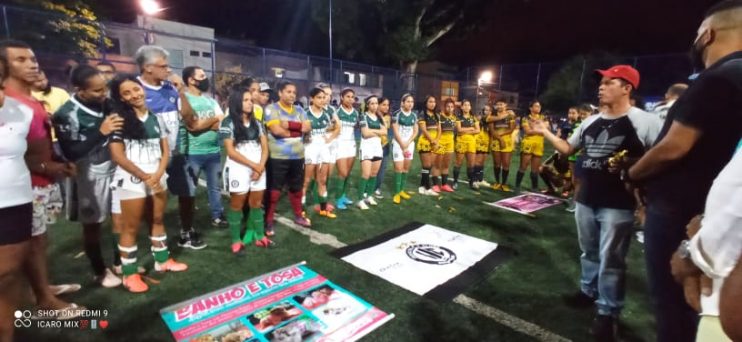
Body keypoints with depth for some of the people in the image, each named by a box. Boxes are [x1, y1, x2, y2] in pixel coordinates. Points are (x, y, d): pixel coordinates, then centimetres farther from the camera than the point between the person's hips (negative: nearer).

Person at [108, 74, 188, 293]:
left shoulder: (155, 118, 9)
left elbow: (166, 150, 6)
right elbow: (118, 156, -10)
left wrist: (158, 175, -9)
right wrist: (145, 177, -11)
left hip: (158, 178, 5)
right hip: (132, 180, -4)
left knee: (158, 220, 15)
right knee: (131, 227, 3)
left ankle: (162, 261, 29)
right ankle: (129, 274, 15)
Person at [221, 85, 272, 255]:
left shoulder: (256, 122, 10)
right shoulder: (228, 123, -5)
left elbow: (265, 147, 6)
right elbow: (231, 152, -11)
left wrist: (261, 166, -9)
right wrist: (253, 165, -13)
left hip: (259, 168, 5)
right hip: (238, 169, -4)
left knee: (256, 203, 11)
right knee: (237, 205, 5)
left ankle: (259, 236, 21)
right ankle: (236, 241, 14)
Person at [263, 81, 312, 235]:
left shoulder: (299, 110, 11)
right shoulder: (271, 109, -6)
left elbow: (308, 127, -2)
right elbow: (276, 130, -19)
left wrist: (289, 125, -16)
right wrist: (297, 130, -6)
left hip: (297, 156, 6)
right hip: (277, 157, -5)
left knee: (296, 188, 18)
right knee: (274, 191, 2)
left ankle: (298, 215, 35)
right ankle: (268, 221, 14)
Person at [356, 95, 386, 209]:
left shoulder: (379, 117, 14)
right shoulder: (364, 116, -4)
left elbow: (385, 132, 3)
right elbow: (365, 133, -15)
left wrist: (372, 130, -9)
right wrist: (378, 132, -4)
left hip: (378, 146, 6)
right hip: (367, 147, -6)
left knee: (374, 174, 9)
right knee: (366, 174, -12)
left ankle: (369, 196, 22)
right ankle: (360, 200, -6)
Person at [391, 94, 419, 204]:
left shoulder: (414, 115, 8)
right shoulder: (397, 114, -8)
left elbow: (416, 131, 7)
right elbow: (395, 132, -10)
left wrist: (408, 143, -7)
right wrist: (403, 145, -11)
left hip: (410, 144, 5)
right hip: (399, 144, -5)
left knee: (406, 168, 7)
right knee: (399, 168, -9)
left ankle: (401, 190, 18)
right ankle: (396, 193, -3)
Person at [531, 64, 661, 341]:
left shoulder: (644, 121, -10)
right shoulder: (591, 122, 9)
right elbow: (568, 149, 15)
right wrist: (545, 132, 8)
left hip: (617, 205, -6)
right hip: (585, 200, 6)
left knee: (610, 260, 4)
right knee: (589, 251, 20)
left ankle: (608, 312, 20)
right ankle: (589, 290, 40)